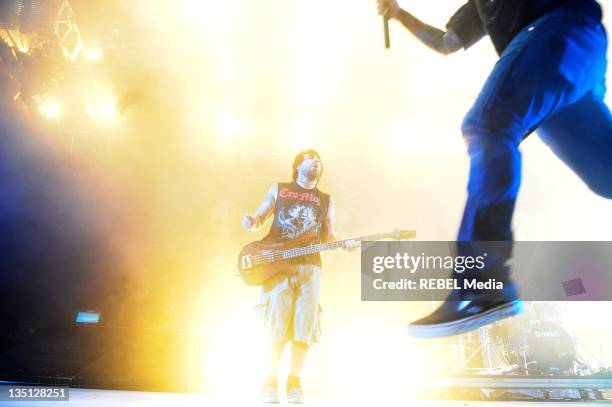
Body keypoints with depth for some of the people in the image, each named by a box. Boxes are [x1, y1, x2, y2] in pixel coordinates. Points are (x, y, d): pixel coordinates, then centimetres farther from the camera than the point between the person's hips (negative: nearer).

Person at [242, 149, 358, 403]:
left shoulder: (326, 200, 17)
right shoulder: (278, 189, 12)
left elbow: (327, 236, 15)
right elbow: (259, 219, 14)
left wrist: (344, 244, -5)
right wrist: (251, 221, -10)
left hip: (309, 266, 2)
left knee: (305, 322, -4)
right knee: (277, 321, -9)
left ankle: (294, 383, 6)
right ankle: (270, 383, 1)